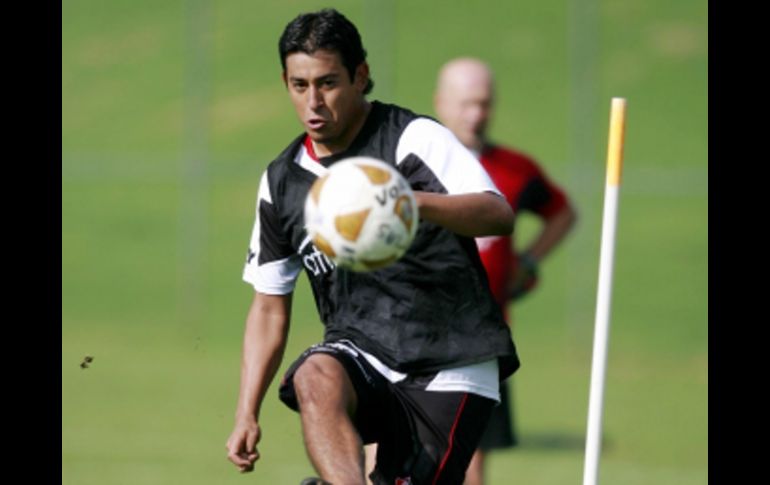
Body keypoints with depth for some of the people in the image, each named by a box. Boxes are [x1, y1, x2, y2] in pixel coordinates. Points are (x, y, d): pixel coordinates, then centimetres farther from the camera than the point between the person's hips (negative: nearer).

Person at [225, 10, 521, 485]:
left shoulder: (416, 138, -8)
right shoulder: (281, 182, 10)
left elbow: (499, 214, -25)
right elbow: (269, 306, 17)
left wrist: (413, 203, -45)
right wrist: (247, 415, 5)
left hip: (449, 371, -3)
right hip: (360, 354, 3)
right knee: (315, 378, -30)